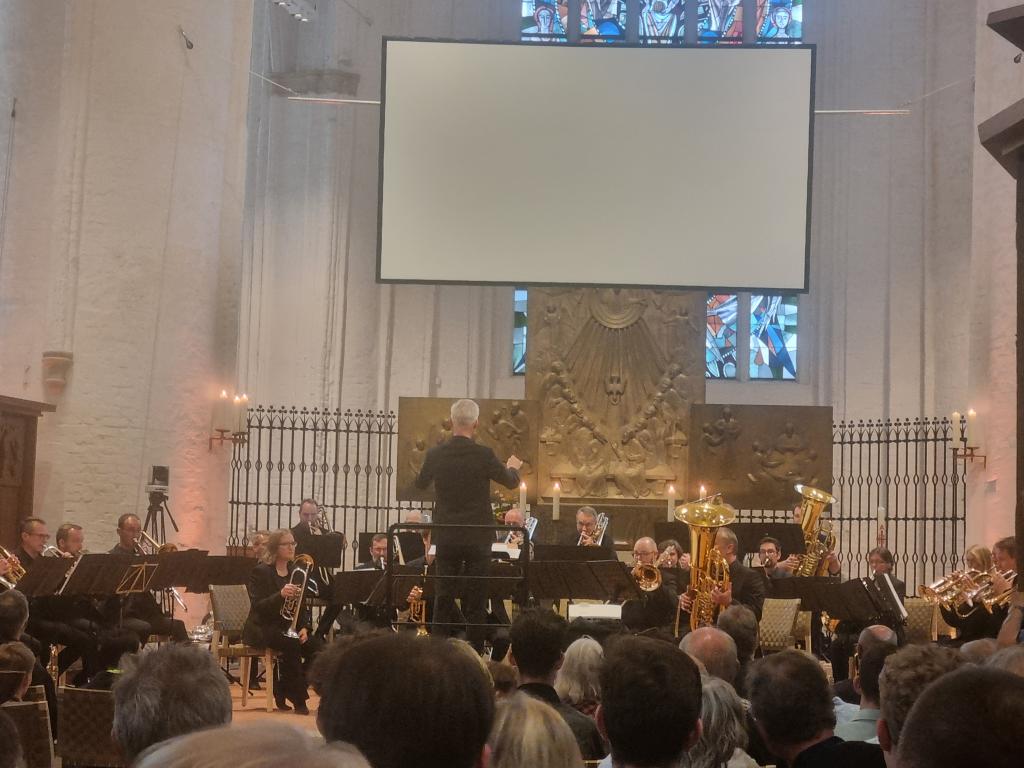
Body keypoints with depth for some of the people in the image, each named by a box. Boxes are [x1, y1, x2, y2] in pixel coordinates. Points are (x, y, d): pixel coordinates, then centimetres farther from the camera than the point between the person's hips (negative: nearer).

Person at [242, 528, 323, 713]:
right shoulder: (261, 572, -6)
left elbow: (303, 606, 12)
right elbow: (258, 606, -17)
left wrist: (304, 628, -7)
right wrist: (280, 595, -33)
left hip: (289, 628, 6)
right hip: (263, 628, -6)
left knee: (314, 645, -21)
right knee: (291, 643, -35)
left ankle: (283, 692, -5)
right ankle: (298, 699, -24)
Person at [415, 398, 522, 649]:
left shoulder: (435, 454, -5)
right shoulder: (483, 455, -13)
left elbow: (421, 484, 15)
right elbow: (511, 482, 3)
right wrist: (513, 467, 26)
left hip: (446, 537, 3)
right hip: (477, 537, -2)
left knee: (444, 597, 8)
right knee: (476, 600, 4)